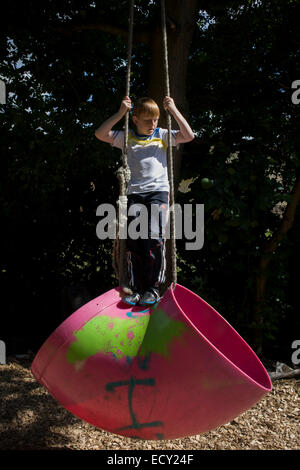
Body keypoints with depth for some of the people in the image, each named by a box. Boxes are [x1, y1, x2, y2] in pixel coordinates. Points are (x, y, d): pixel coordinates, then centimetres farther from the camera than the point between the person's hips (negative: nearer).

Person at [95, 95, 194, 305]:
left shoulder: (163, 135, 15)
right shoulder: (127, 137, 15)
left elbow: (189, 136, 3)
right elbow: (100, 134, 4)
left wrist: (173, 110, 1)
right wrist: (121, 112, 0)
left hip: (159, 190, -1)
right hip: (135, 193, 1)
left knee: (155, 239, -13)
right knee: (133, 239, -6)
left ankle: (154, 287, -3)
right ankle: (137, 287, 2)